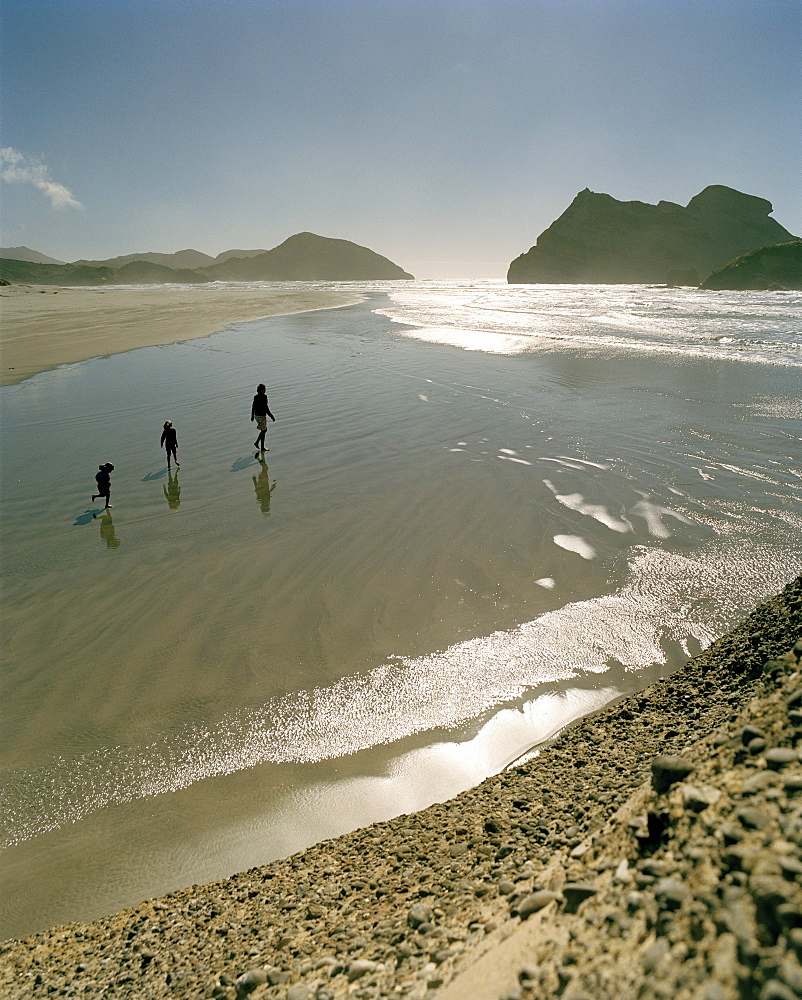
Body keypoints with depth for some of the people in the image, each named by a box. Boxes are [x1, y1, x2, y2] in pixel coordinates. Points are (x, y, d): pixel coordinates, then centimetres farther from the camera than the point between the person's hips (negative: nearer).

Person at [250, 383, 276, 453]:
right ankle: (262, 448, 14)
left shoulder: (255, 397, 4)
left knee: (265, 429, 22)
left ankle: (256, 442, 19)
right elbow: (266, 408, -23)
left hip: (256, 415, 8)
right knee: (263, 431, 5)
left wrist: (252, 416, 23)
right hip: (262, 416, -8)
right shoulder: (264, 397, -20)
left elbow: (253, 407, 12)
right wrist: (272, 416, -16)